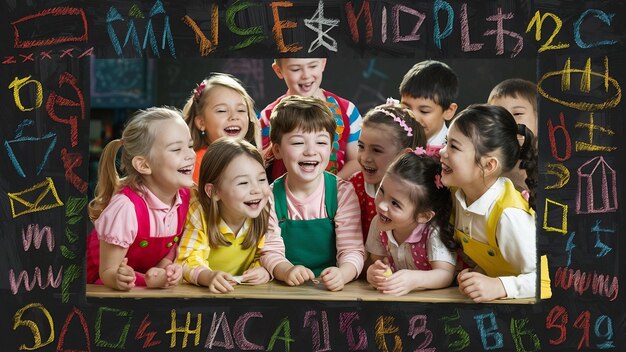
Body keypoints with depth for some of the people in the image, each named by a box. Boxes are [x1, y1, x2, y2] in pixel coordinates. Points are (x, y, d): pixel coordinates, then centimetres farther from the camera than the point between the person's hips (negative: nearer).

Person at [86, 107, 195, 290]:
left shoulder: (185, 195, -11)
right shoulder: (126, 207, -28)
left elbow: (170, 249, -1)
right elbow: (107, 272, -19)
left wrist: (166, 269, -22)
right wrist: (120, 278, -40)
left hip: (147, 277, 4)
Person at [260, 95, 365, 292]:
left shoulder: (343, 192, -2)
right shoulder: (270, 196, 0)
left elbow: (352, 250, -8)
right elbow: (270, 252, -4)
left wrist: (342, 274, -29)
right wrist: (287, 271, -26)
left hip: (332, 290, 0)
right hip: (285, 291, 0)